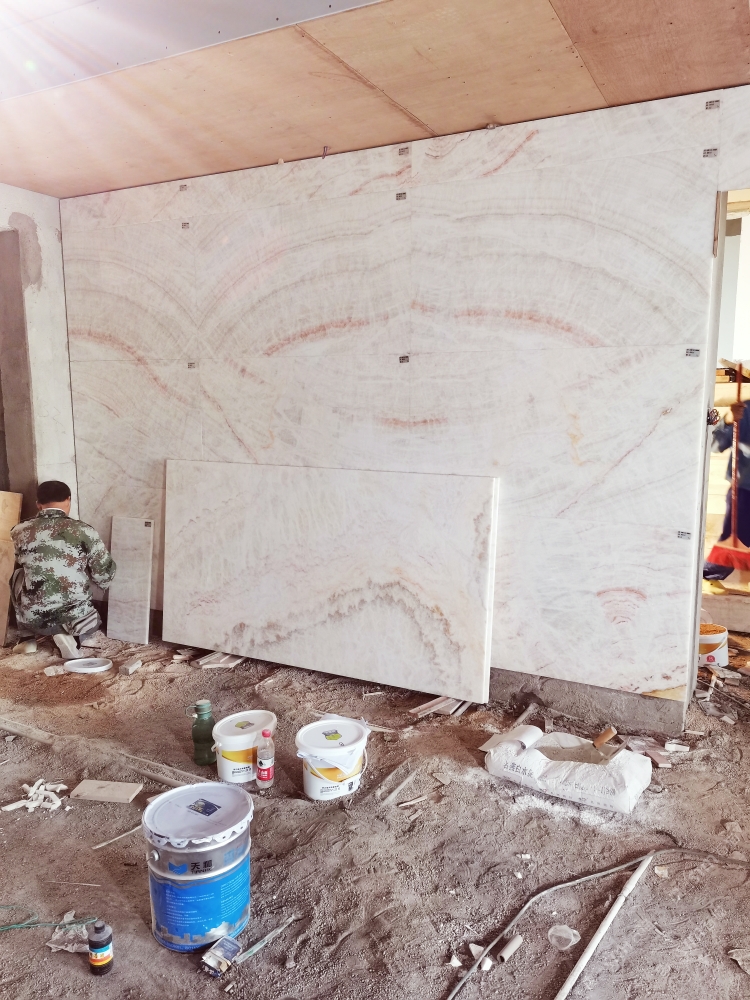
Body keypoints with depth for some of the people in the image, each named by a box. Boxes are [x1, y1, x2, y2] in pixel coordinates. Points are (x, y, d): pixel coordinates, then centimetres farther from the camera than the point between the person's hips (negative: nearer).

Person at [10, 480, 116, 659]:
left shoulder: (20, 532, -2)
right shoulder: (84, 531, -10)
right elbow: (104, 575, -5)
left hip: (33, 619, 2)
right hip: (76, 618, -1)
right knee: (93, 620, 34)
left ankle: (31, 636, 27)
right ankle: (70, 636, 2)